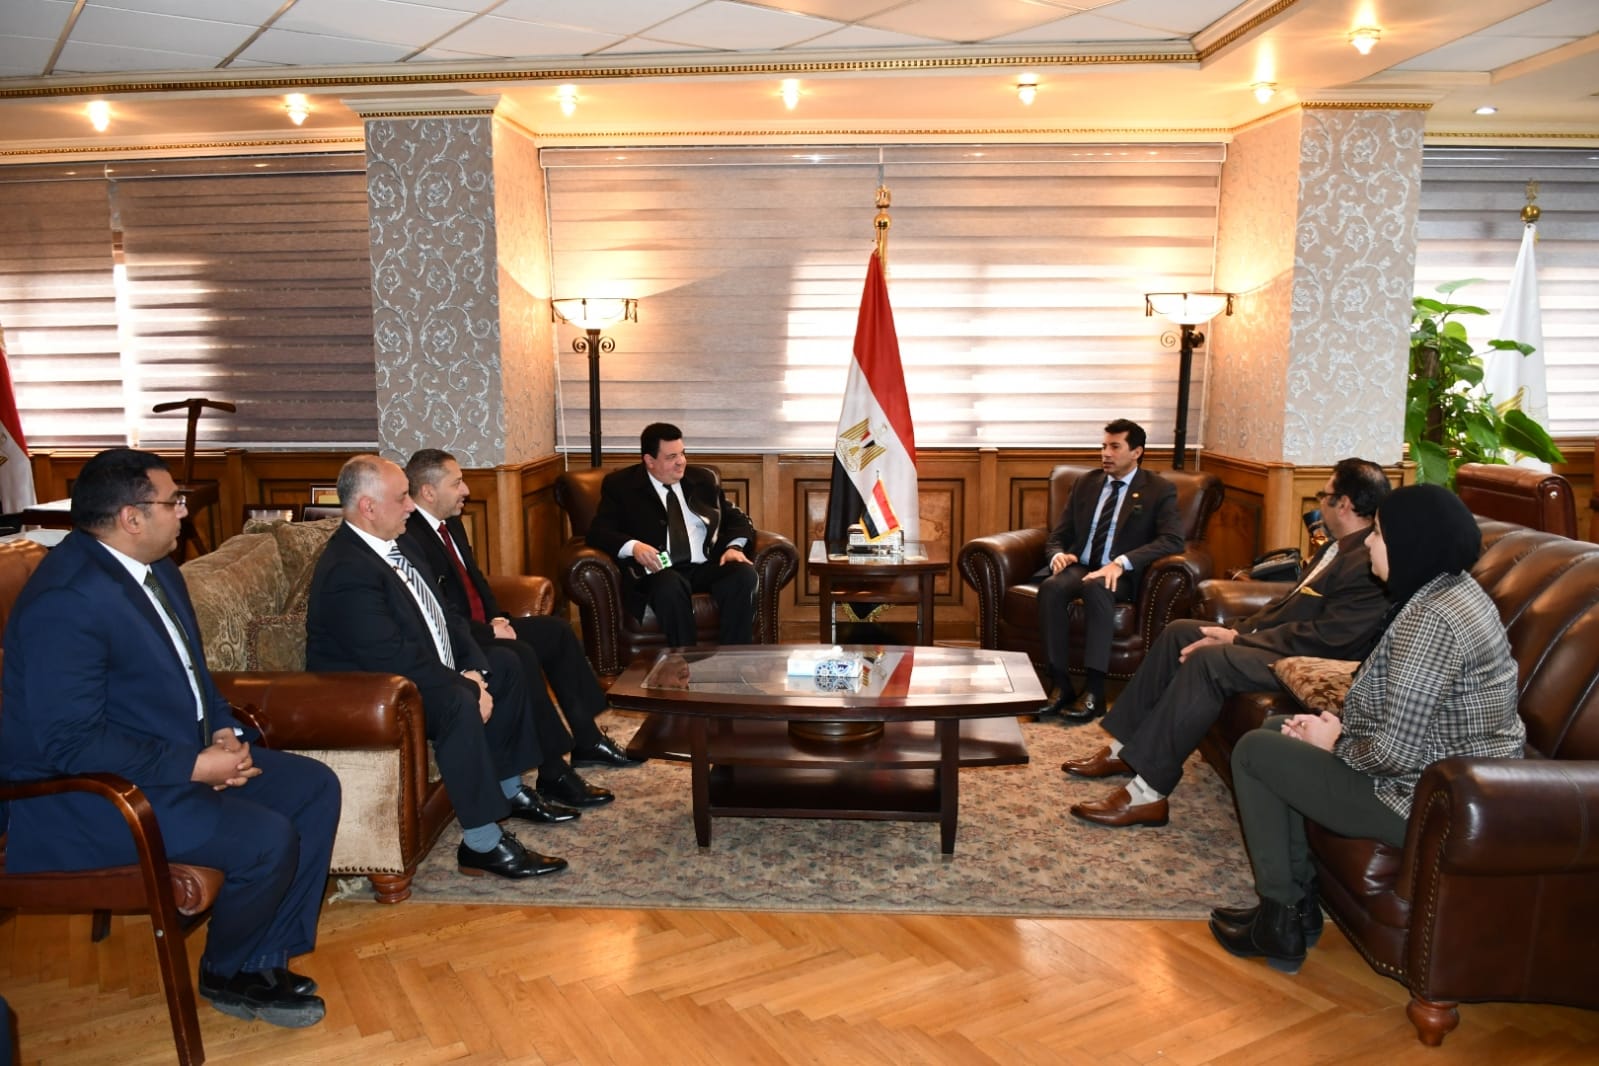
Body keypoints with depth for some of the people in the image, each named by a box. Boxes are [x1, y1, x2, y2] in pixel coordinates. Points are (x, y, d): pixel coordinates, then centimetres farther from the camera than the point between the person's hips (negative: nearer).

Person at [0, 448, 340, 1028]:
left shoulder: (157, 570, 6)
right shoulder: (65, 599, -24)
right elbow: (70, 744, -26)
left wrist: (224, 731, -1)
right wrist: (194, 766, -24)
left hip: (183, 755, 10)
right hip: (86, 793, -10)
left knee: (316, 788, 2)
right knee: (267, 839, -24)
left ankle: (266, 960, 10)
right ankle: (227, 975, 7)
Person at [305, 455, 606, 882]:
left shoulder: (395, 545, 6)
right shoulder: (347, 570, -26)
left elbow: (440, 616, 8)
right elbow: (394, 659, -31)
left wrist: (473, 668, -7)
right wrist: (466, 687, -24)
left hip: (417, 670, 11)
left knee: (505, 665, 12)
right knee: (459, 704, -33)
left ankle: (510, 789, 19)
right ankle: (482, 845, -24)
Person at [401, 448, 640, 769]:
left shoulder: (451, 523, 10)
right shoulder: (411, 538, -21)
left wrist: (497, 619, 3)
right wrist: (489, 632, -19)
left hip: (481, 625, 11)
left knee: (556, 631, 7)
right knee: (521, 655, -29)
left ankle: (586, 738, 10)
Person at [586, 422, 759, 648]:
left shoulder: (702, 480, 19)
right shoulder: (620, 484, 8)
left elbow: (735, 518, 20)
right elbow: (598, 532, -1)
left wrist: (734, 546, -4)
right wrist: (633, 546, -22)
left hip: (707, 567, 4)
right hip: (661, 571, -4)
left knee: (744, 574, -27)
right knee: (670, 585, -38)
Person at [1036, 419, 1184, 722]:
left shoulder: (1159, 490, 3)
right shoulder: (1085, 484, 16)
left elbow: (1172, 539, -11)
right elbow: (1058, 535, 17)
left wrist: (1122, 562, -25)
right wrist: (1058, 555, -9)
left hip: (1121, 576, -3)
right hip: (1079, 567, 4)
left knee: (1096, 588, -38)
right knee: (1051, 587, -31)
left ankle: (1094, 692, -35)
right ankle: (1061, 685, -28)